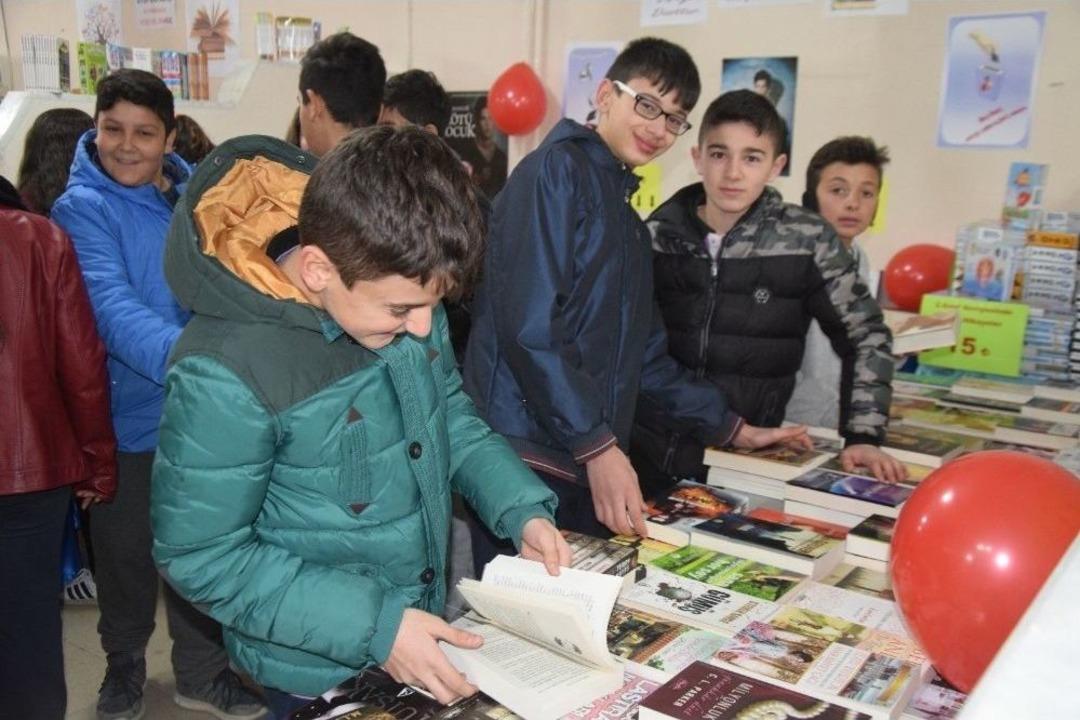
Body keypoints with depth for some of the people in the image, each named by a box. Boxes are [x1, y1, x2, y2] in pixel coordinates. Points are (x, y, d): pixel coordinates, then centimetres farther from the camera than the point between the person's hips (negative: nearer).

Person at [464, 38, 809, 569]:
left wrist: (729, 428, 25)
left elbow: (642, 351, 24)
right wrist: (598, 445, -20)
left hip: (591, 461, 8)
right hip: (527, 459, -8)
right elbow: (531, 324, -18)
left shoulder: (627, 218, 20)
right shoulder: (557, 169, -7)